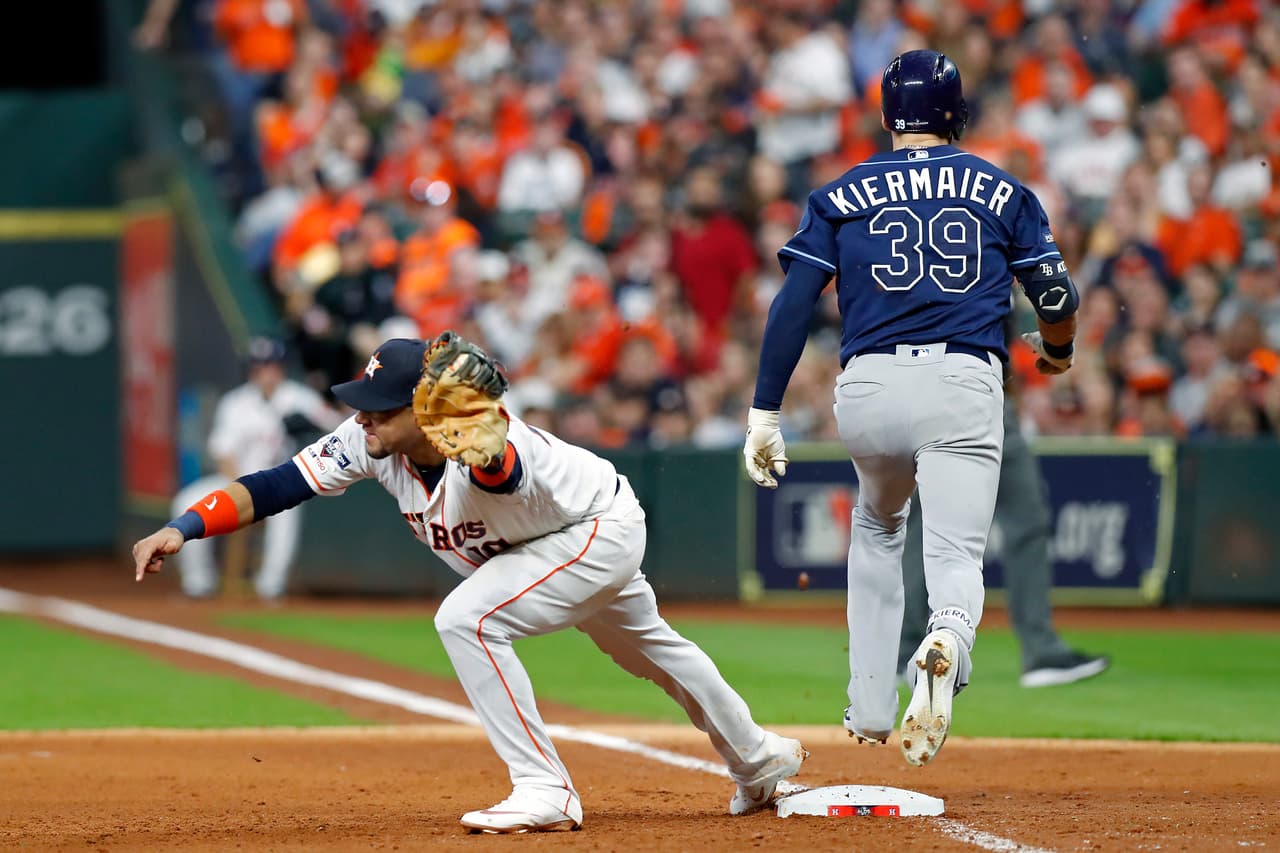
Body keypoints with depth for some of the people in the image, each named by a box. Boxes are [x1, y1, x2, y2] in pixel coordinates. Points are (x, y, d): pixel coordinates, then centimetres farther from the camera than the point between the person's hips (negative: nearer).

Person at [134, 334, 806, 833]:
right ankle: (757, 760, 56)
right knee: (644, 646, 30)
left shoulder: (489, 449, -45)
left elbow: (501, 468, -70)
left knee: (467, 619, -27)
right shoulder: (369, 441, -26)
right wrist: (184, 528, -40)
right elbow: (274, 487, -27)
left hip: (603, 530, -9)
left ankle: (545, 792, -16)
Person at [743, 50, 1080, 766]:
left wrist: (765, 415, 3)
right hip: (964, 385, -2)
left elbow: (793, 305, 3)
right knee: (956, 554, -6)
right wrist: (1057, 348, 33)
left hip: (868, 390, 2)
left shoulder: (842, 196, 12)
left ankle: (872, 708, 22)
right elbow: (1058, 297, 10)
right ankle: (948, 643, -44)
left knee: (878, 525, 29)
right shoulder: (1003, 191, 12)